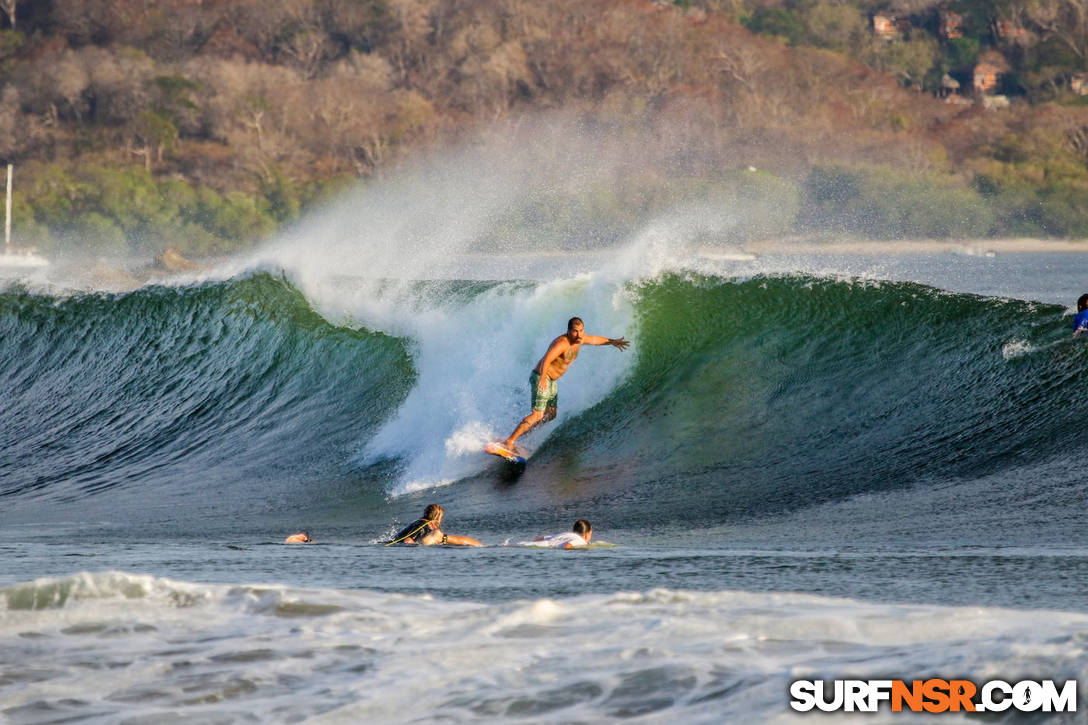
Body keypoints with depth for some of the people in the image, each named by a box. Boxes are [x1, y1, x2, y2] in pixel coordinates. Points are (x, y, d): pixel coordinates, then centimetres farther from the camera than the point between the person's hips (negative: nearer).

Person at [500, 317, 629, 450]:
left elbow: (594, 339, 25)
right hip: (541, 378, -10)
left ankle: (518, 436, 22)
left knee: (550, 415, 16)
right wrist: (542, 378, -56)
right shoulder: (562, 343, -27)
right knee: (538, 415, -17)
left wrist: (611, 341, 37)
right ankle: (509, 442, -19)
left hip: (551, 381, 10)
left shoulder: (580, 339, 2)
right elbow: (546, 360, -42)